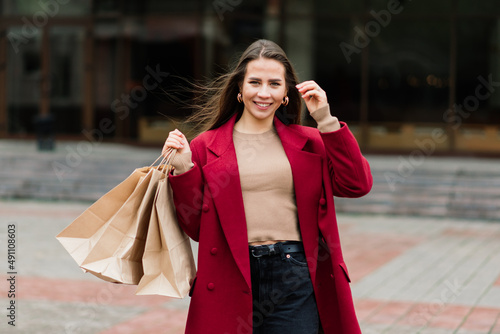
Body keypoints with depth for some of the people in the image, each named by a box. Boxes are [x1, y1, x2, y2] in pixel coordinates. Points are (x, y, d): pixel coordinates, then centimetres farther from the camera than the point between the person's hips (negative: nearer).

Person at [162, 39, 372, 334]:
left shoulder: (307, 142, 11)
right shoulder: (206, 147, 5)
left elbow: (357, 184, -3)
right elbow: (196, 227, 4)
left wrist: (326, 121, -4)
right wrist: (183, 170, -9)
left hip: (295, 280, 1)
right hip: (230, 282, -1)